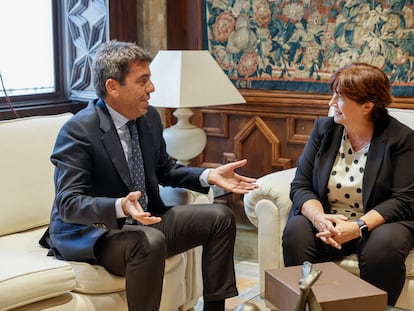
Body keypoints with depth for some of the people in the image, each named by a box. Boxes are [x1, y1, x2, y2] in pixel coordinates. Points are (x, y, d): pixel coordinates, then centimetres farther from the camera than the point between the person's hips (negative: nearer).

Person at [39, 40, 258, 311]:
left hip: (144, 221, 8)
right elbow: (68, 203, -25)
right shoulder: (79, 130, -20)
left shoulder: (150, 117, 2)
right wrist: (120, 207, -43)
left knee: (220, 217, 1)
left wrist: (209, 176, 0)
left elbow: (164, 170, 17)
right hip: (89, 232, -8)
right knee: (151, 242, -36)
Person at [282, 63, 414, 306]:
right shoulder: (323, 128, 3)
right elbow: (300, 185, 0)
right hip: (326, 221, 3)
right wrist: (319, 217, -22)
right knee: (296, 233, -28)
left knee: (384, 246, -34)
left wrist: (358, 227, -25)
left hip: (377, 223, -2)